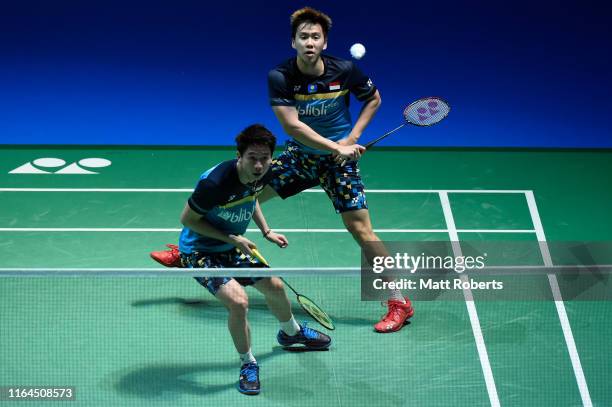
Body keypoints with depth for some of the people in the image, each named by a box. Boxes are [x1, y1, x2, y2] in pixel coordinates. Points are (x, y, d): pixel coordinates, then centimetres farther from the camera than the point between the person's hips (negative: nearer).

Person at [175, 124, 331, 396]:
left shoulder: (261, 175, -11)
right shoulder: (215, 182, -35)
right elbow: (187, 219, -22)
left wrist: (266, 231, 3)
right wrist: (231, 238, -24)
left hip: (231, 248, 8)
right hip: (199, 251, -7)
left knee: (274, 287, 18)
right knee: (238, 301, -27)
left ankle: (290, 333, 52)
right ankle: (248, 364, -1)